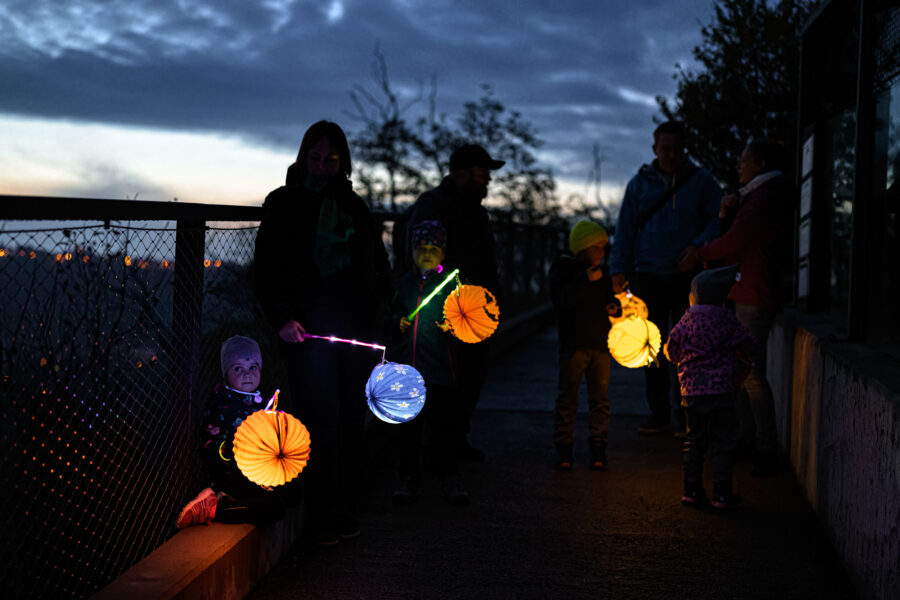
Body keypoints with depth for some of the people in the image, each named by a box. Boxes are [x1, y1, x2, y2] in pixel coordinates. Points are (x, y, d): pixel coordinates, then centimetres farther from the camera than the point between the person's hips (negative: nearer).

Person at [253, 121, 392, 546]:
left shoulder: (355, 206, 17)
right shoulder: (283, 204, 5)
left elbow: (379, 266, 22)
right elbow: (266, 269, 1)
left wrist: (378, 311, 7)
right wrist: (282, 318, -12)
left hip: (355, 331, 4)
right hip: (306, 331, -4)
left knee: (351, 421, 5)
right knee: (319, 421, -7)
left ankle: (345, 511, 15)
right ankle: (323, 520, 2)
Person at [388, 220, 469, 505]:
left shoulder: (450, 284, 6)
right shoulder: (402, 284, 14)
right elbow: (389, 314, 23)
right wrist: (396, 322, 2)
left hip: (439, 365, -2)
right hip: (405, 364, 3)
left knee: (444, 423, -1)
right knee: (407, 423, 6)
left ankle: (449, 476, 12)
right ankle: (410, 476, 16)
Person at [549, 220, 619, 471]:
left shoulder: (603, 272, 15)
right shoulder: (562, 268, -1)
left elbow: (611, 296, 28)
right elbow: (562, 300, -16)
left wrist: (614, 306, 5)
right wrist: (586, 280, -20)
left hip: (601, 344, 4)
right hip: (573, 344, -4)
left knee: (599, 398, 4)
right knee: (567, 396, -2)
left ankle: (598, 447, 12)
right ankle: (563, 447, 6)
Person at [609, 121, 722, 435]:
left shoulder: (702, 182, 6)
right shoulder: (639, 183, 11)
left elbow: (718, 219, 3)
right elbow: (625, 229, 10)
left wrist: (699, 244, -15)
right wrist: (619, 269, 2)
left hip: (688, 276, -2)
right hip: (648, 276, 2)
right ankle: (658, 412, 13)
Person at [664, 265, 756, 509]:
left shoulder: (687, 321, 1)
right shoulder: (727, 319, -5)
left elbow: (671, 350, 5)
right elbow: (748, 346, 1)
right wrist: (737, 356, 22)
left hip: (691, 391, 3)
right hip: (721, 391, -3)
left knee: (694, 441, 15)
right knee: (722, 443, 4)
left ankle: (692, 488, 18)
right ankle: (722, 493, 4)